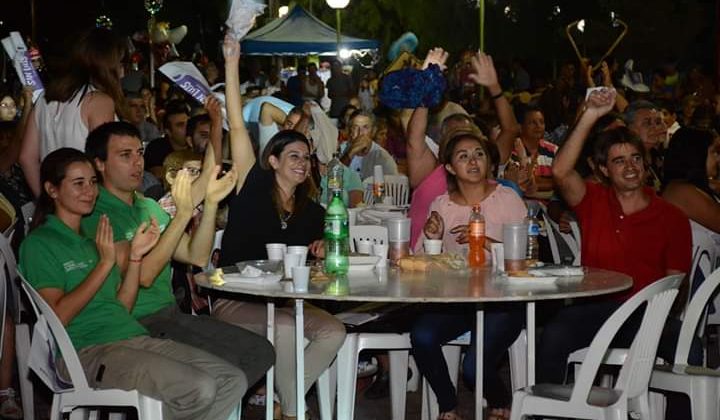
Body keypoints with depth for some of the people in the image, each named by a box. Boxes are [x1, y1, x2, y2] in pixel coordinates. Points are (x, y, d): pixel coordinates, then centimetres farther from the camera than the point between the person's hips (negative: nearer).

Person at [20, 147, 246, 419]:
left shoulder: (94, 237, 22)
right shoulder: (39, 243, 0)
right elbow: (58, 317, -12)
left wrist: (136, 255, 5)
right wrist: (105, 262, -11)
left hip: (135, 337, 8)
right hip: (89, 350, -8)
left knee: (234, 381, -8)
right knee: (199, 389, -27)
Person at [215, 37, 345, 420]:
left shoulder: (312, 212, 10)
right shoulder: (254, 188, -3)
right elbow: (237, 126, -12)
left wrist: (320, 251, -3)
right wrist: (232, 63, -18)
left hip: (286, 299, 5)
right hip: (235, 299, -5)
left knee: (334, 331, -21)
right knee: (284, 327, -33)